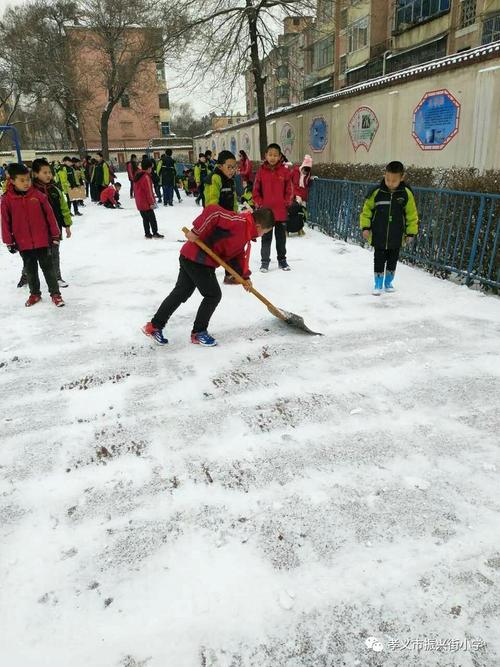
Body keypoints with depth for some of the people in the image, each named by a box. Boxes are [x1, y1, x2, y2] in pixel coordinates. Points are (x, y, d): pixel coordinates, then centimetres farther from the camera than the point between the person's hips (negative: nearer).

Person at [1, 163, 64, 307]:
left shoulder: (38, 195, -6)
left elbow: (49, 215, -1)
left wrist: (55, 234, 1)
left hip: (42, 240, -1)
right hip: (23, 243, 1)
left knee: (48, 267, 6)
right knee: (30, 269, 14)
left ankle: (55, 293, 15)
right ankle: (35, 293, 28)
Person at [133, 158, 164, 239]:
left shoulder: (137, 175, 10)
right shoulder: (146, 177, -18)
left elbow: (135, 189, 18)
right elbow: (149, 191, -19)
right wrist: (152, 202, -14)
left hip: (139, 203, 9)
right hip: (146, 203, -9)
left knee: (145, 218, 13)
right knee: (152, 218, -1)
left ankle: (147, 233, 16)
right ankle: (155, 233, 2)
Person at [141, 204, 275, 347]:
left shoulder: (245, 235, 12)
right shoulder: (239, 221, -19)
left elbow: (237, 255, 19)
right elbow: (213, 211, -28)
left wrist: (245, 277, 12)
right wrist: (197, 232, -26)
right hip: (195, 258, -10)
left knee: (181, 293, 15)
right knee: (213, 295, -1)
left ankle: (154, 326, 23)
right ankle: (198, 333, 14)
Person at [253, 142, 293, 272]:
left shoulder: (285, 171, -3)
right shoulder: (261, 171, -3)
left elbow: (289, 190, 3)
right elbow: (256, 190, 2)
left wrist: (286, 203, -4)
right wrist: (259, 203, -5)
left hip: (281, 211, 1)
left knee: (281, 237, 12)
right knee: (266, 238, 8)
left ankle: (282, 259, 25)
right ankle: (265, 261, 18)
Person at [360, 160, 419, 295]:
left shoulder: (406, 193, -8)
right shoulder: (377, 192, -10)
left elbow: (412, 215, 0)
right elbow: (366, 210, 0)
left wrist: (411, 233, 1)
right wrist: (365, 227, -5)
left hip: (396, 237, 1)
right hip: (378, 236, -1)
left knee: (392, 260, 15)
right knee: (379, 260, 5)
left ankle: (388, 282, 32)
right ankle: (378, 284, 19)